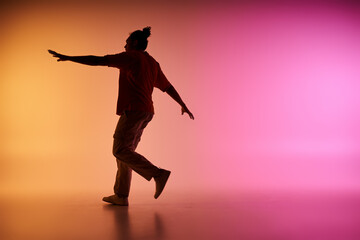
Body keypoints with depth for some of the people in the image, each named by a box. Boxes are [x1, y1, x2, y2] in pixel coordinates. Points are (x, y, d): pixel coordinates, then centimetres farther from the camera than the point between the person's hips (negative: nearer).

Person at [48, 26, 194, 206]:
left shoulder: (130, 57, -2)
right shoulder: (153, 63, 20)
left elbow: (97, 61, -7)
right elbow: (168, 87, 24)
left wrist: (68, 58, -2)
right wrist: (183, 106, 35)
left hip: (133, 110, -9)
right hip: (146, 112, 9)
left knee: (120, 150, -8)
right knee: (125, 151, 10)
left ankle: (158, 174, -15)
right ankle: (121, 196, 10)